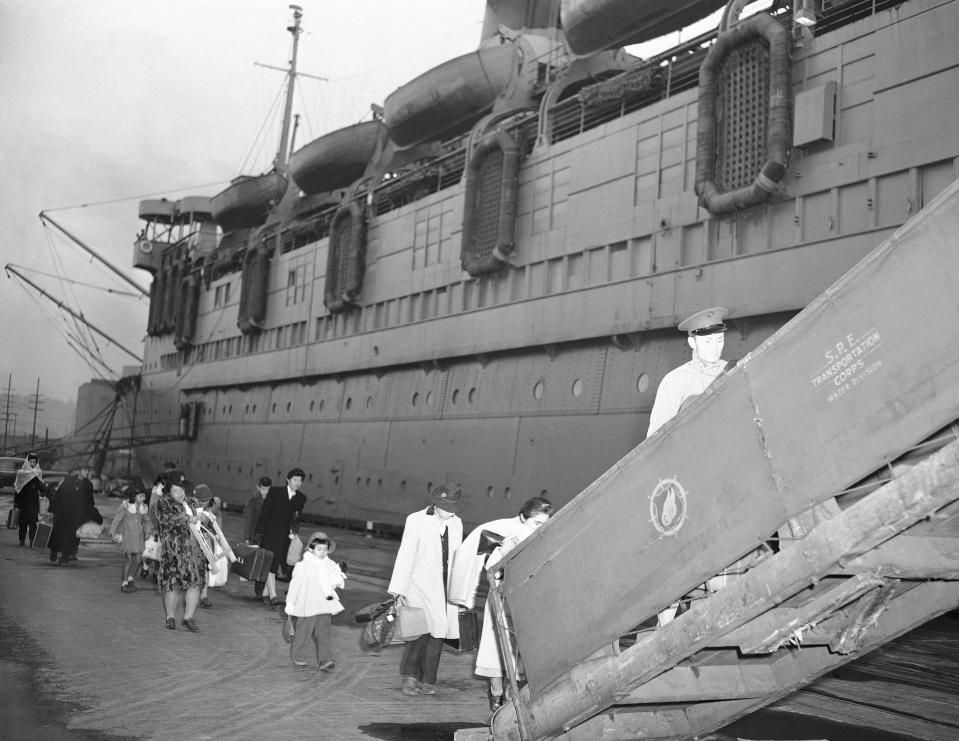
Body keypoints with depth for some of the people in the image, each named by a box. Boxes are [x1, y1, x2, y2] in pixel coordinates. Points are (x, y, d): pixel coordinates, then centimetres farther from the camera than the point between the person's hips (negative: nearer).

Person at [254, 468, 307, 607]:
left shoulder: (301, 498, 5)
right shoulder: (275, 491, -6)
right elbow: (264, 512, -6)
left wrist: (294, 530, -2)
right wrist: (258, 532, -8)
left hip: (283, 537, 3)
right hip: (268, 533, -3)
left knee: (274, 565, 7)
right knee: (269, 566, -9)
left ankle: (264, 592, 20)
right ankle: (272, 596, -13)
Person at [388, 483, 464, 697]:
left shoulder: (456, 523, 11)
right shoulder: (416, 521, -5)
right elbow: (405, 556, -7)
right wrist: (399, 590, -13)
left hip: (445, 587, 5)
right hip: (421, 585, -5)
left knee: (437, 634, 2)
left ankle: (427, 681, 12)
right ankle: (410, 677, -9)